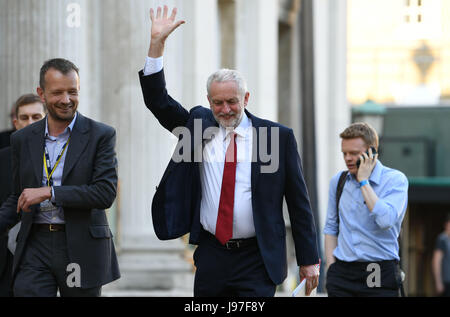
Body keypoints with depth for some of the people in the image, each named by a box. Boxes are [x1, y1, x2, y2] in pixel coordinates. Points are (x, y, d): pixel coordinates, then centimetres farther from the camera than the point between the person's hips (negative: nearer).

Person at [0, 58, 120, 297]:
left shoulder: (101, 136, -2)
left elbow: (106, 193, -12)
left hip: (81, 248, -2)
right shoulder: (23, 139, 10)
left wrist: (49, 192, -16)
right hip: (35, 248, 2)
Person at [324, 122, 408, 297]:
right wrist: (331, 266, 7)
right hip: (341, 273, 4)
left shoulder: (395, 179, -4)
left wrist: (363, 181, -12)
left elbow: (386, 220, -19)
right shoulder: (338, 181, 11)